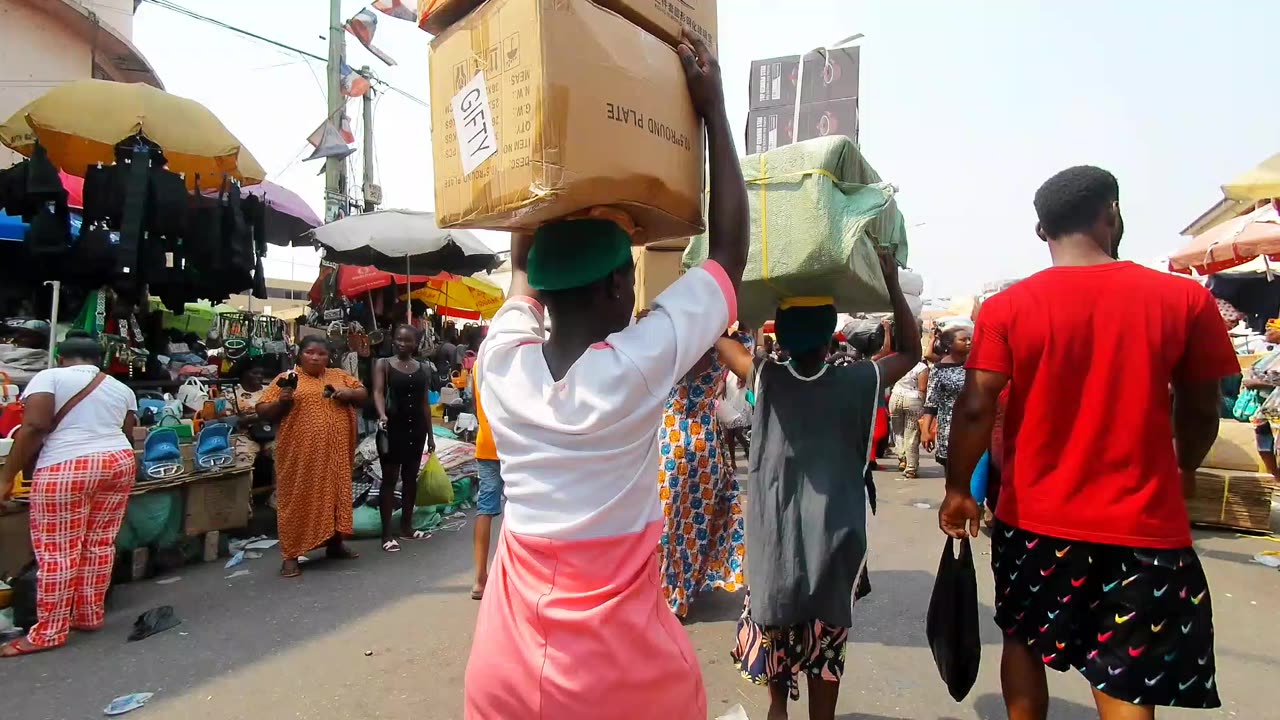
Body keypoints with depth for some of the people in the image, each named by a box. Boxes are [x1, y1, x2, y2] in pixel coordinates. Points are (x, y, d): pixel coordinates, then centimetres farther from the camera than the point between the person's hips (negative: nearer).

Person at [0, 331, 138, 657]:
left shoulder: (49, 377, -2)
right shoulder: (121, 388, 14)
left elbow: (35, 428, -12)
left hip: (66, 468, -6)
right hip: (119, 463, 6)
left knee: (57, 551, 1)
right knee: (100, 544, 13)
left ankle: (49, 633, 7)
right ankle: (90, 616, 22)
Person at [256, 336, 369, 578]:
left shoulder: (339, 376, 13)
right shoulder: (287, 378, 2)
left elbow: (364, 394, 17)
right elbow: (263, 411, 2)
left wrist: (350, 394, -3)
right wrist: (281, 402, -17)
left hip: (335, 451, 4)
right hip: (300, 452, -4)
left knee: (335, 495, 12)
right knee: (297, 499, 0)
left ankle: (335, 543, 26)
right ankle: (291, 555, 7)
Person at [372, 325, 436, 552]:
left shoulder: (422, 369, 11)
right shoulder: (383, 364, 1)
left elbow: (425, 403, 12)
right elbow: (378, 392, -13)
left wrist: (430, 434, 10)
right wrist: (382, 415, -33)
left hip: (416, 427, 4)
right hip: (393, 426, -4)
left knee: (411, 477, 11)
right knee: (390, 478, -1)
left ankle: (406, 526, 22)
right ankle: (387, 533, 1)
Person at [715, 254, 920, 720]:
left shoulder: (766, 379, -10)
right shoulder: (856, 382, -9)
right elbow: (910, 352, 8)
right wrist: (891, 284, 6)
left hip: (775, 533, 1)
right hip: (834, 535, 0)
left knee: (773, 621, 20)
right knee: (827, 638, 13)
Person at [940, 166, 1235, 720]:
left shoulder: (1007, 307, -8)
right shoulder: (1184, 298, -5)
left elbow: (976, 408, -11)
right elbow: (1200, 410, 4)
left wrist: (958, 489, 0)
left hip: (1033, 518, 0)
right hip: (1140, 523, 0)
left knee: (1023, 642, 22)